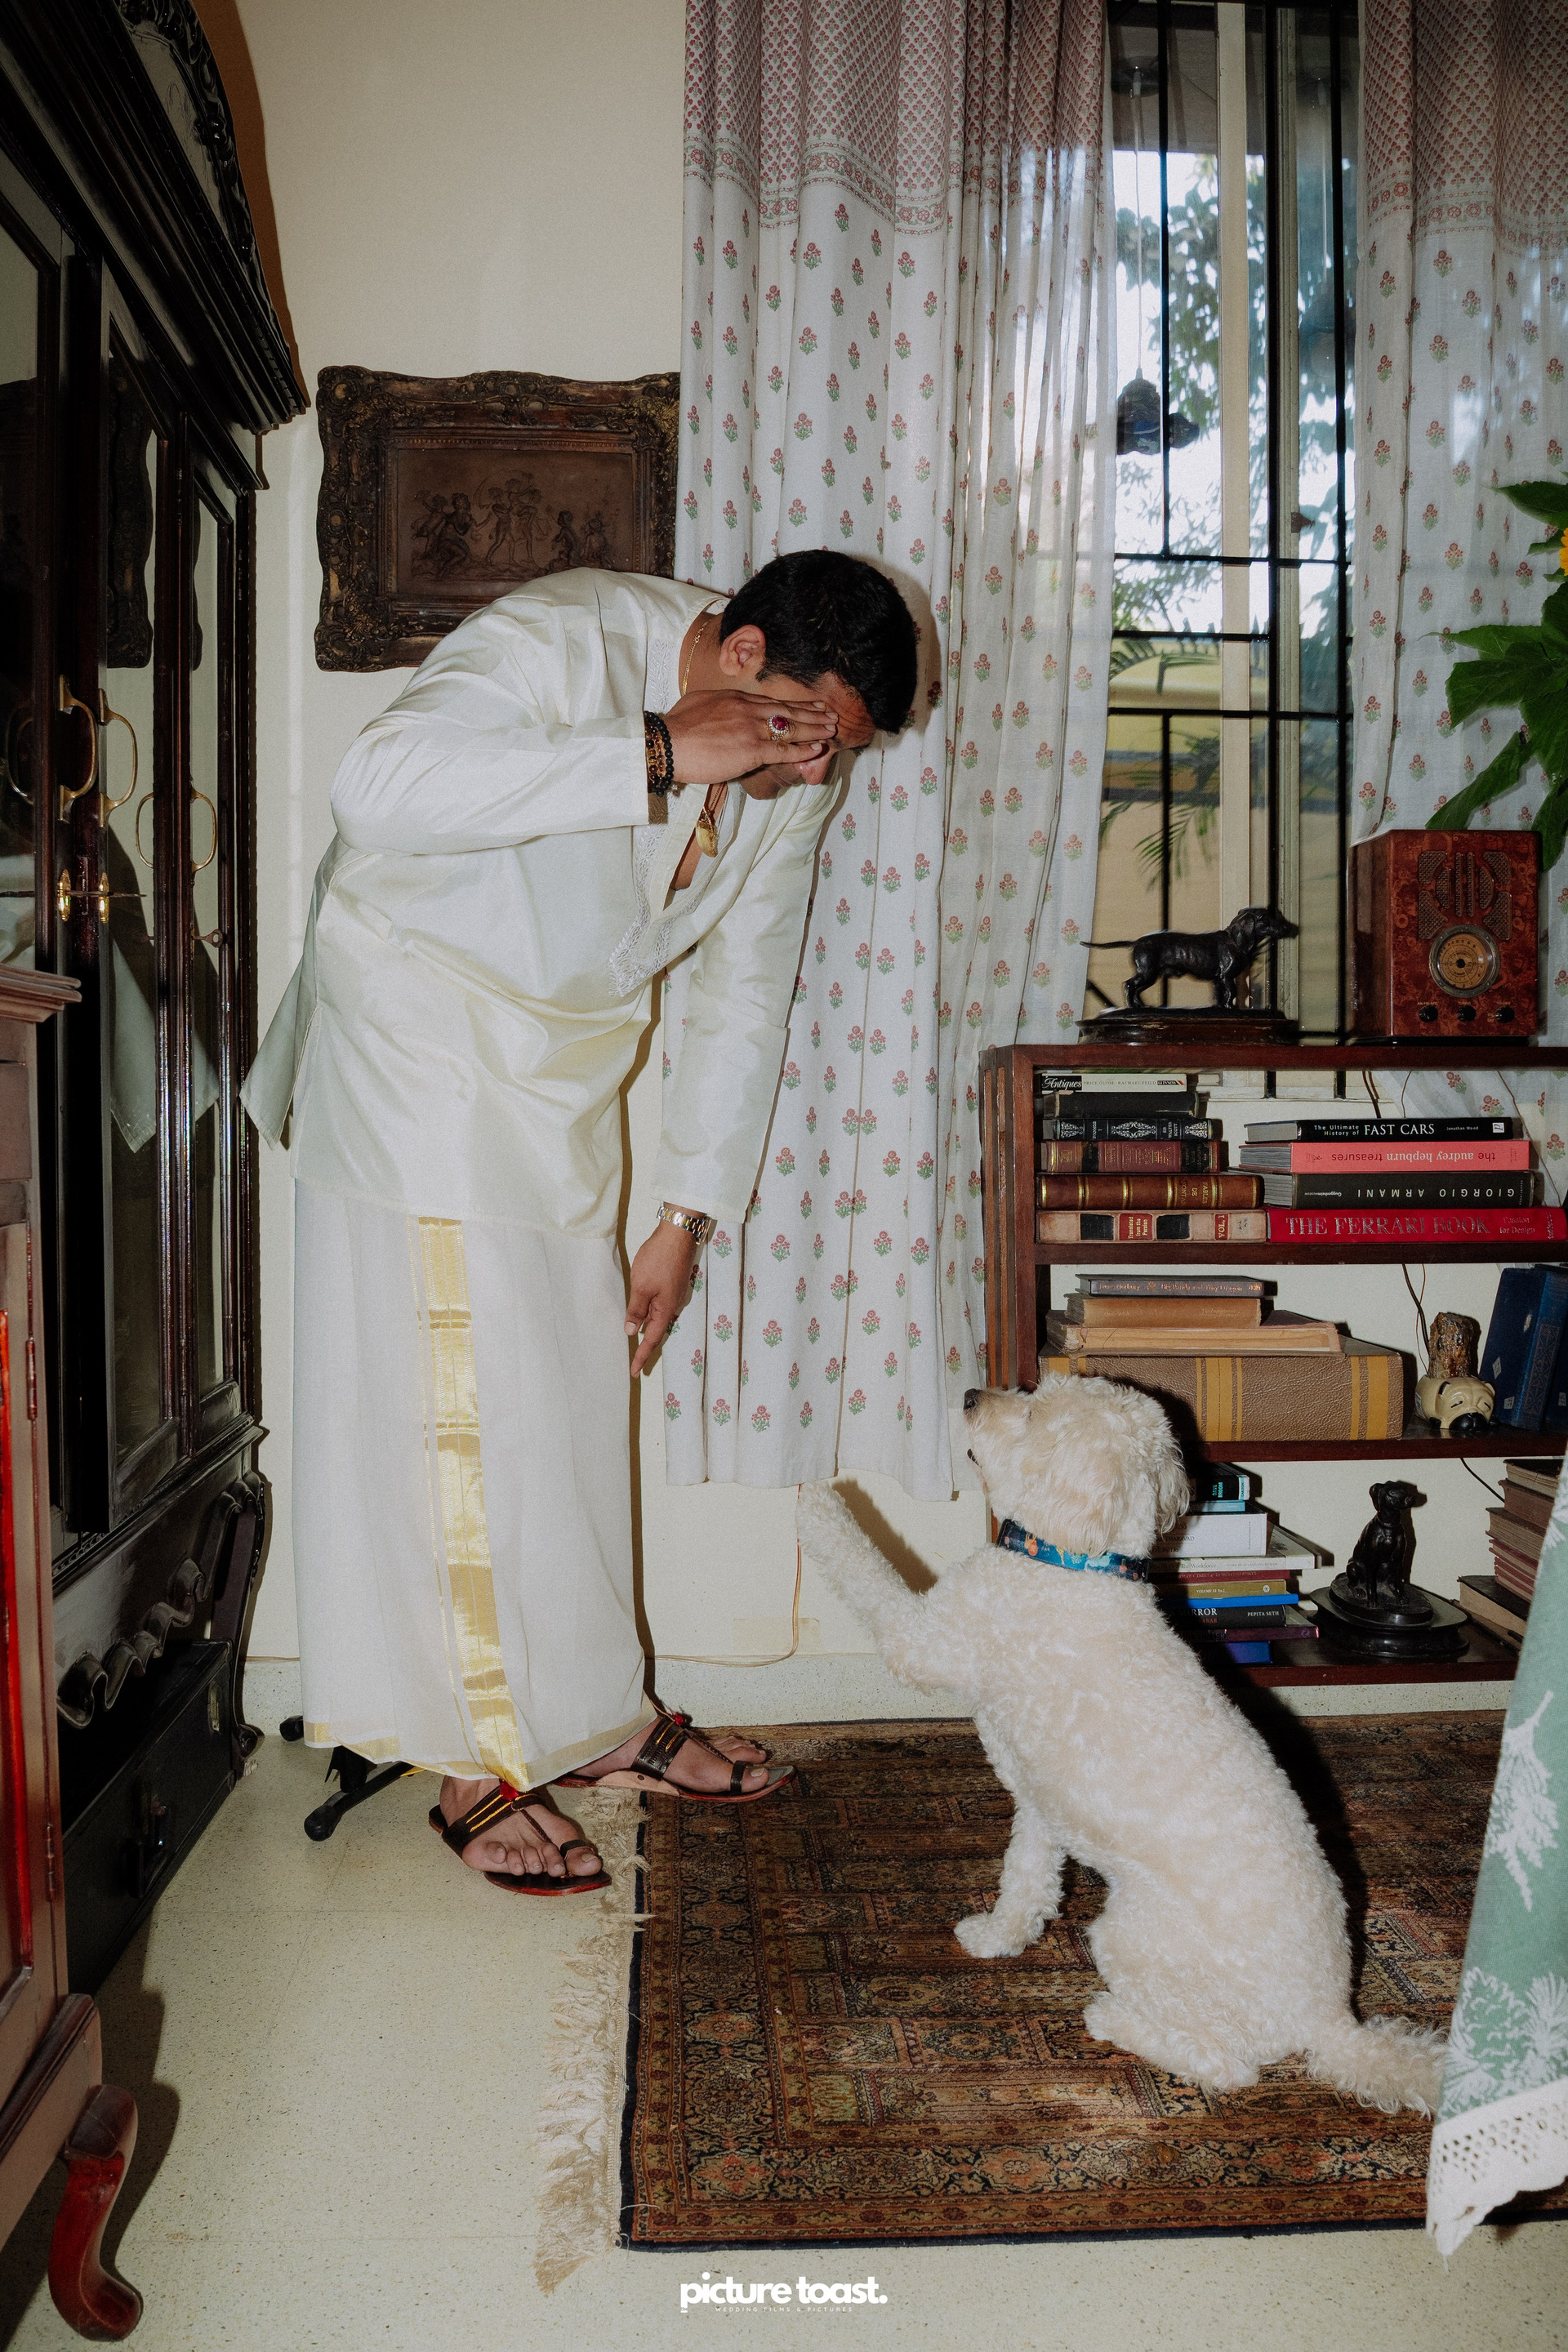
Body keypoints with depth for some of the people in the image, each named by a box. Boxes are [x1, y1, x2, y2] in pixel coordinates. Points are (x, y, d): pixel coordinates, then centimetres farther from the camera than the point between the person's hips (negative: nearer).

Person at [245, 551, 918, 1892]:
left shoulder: (795, 773, -2)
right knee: (459, 1403, -8)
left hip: (569, 1075, 7)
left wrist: (688, 1217, 2)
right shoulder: (560, 643, -23)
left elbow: (747, 989, 4)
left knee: (576, 1394, 10)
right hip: (421, 1029, -6)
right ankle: (480, 1773, 5)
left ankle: (597, 1718, 24)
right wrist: (658, 757, -41)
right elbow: (384, 785, -41)